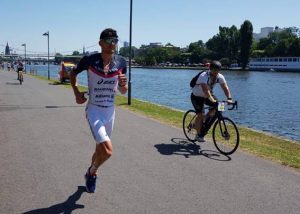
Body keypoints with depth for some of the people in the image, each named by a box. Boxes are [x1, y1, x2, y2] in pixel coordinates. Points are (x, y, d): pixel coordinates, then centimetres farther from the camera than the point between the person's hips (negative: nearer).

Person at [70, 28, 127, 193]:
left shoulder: (121, 62, -1)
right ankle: (92, 172, 14)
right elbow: (73, 73, 8)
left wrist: (123, 84, -15)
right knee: (107, 151, -18)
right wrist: (76, 92, -4)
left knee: (100, 149, 17)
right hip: (94, 110, -4)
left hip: (110, 111, 5)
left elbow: (123, 91, 7)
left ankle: (90, 173, 46)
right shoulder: (89, 60, -12)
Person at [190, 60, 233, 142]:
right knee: (200, 114, -17)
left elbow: (225, 87, -21)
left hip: (207, 96, 6)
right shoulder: (204, 76, -32)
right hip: (196, 96, -6)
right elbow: (205, 90, -44)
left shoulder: (220, 77, -14)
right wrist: (212, 100, -57)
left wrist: (229, 98, -37)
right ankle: (198, 135, -2)